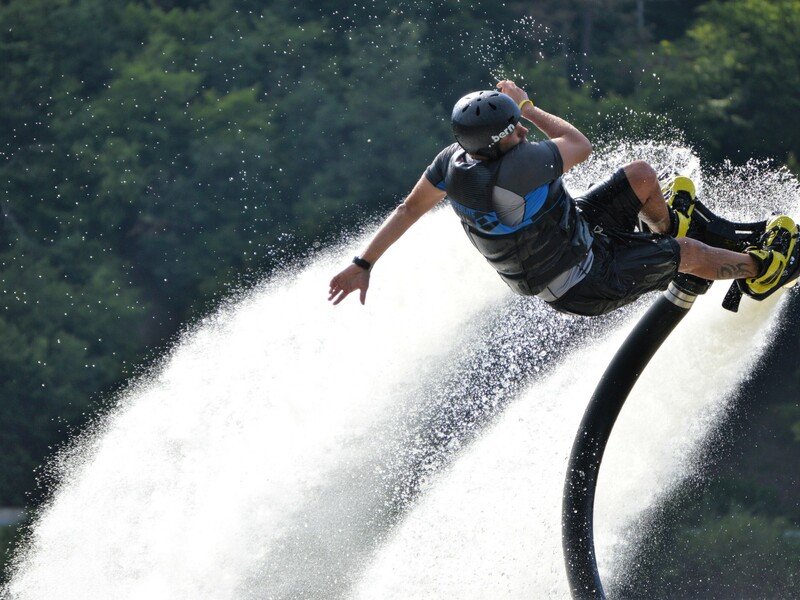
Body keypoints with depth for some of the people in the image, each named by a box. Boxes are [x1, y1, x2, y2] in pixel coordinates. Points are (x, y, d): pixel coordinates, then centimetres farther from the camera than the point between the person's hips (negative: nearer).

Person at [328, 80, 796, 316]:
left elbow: (410, 208, -8)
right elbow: (581, 146, -22)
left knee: (642, 174, 11)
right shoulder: (519, 167, -40)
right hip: (588, 285, -8)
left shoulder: (455, 161, -16)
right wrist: (529, 107, -10)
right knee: (688, 251, 9)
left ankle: (663, 225, 42)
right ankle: (759, 269, 36)